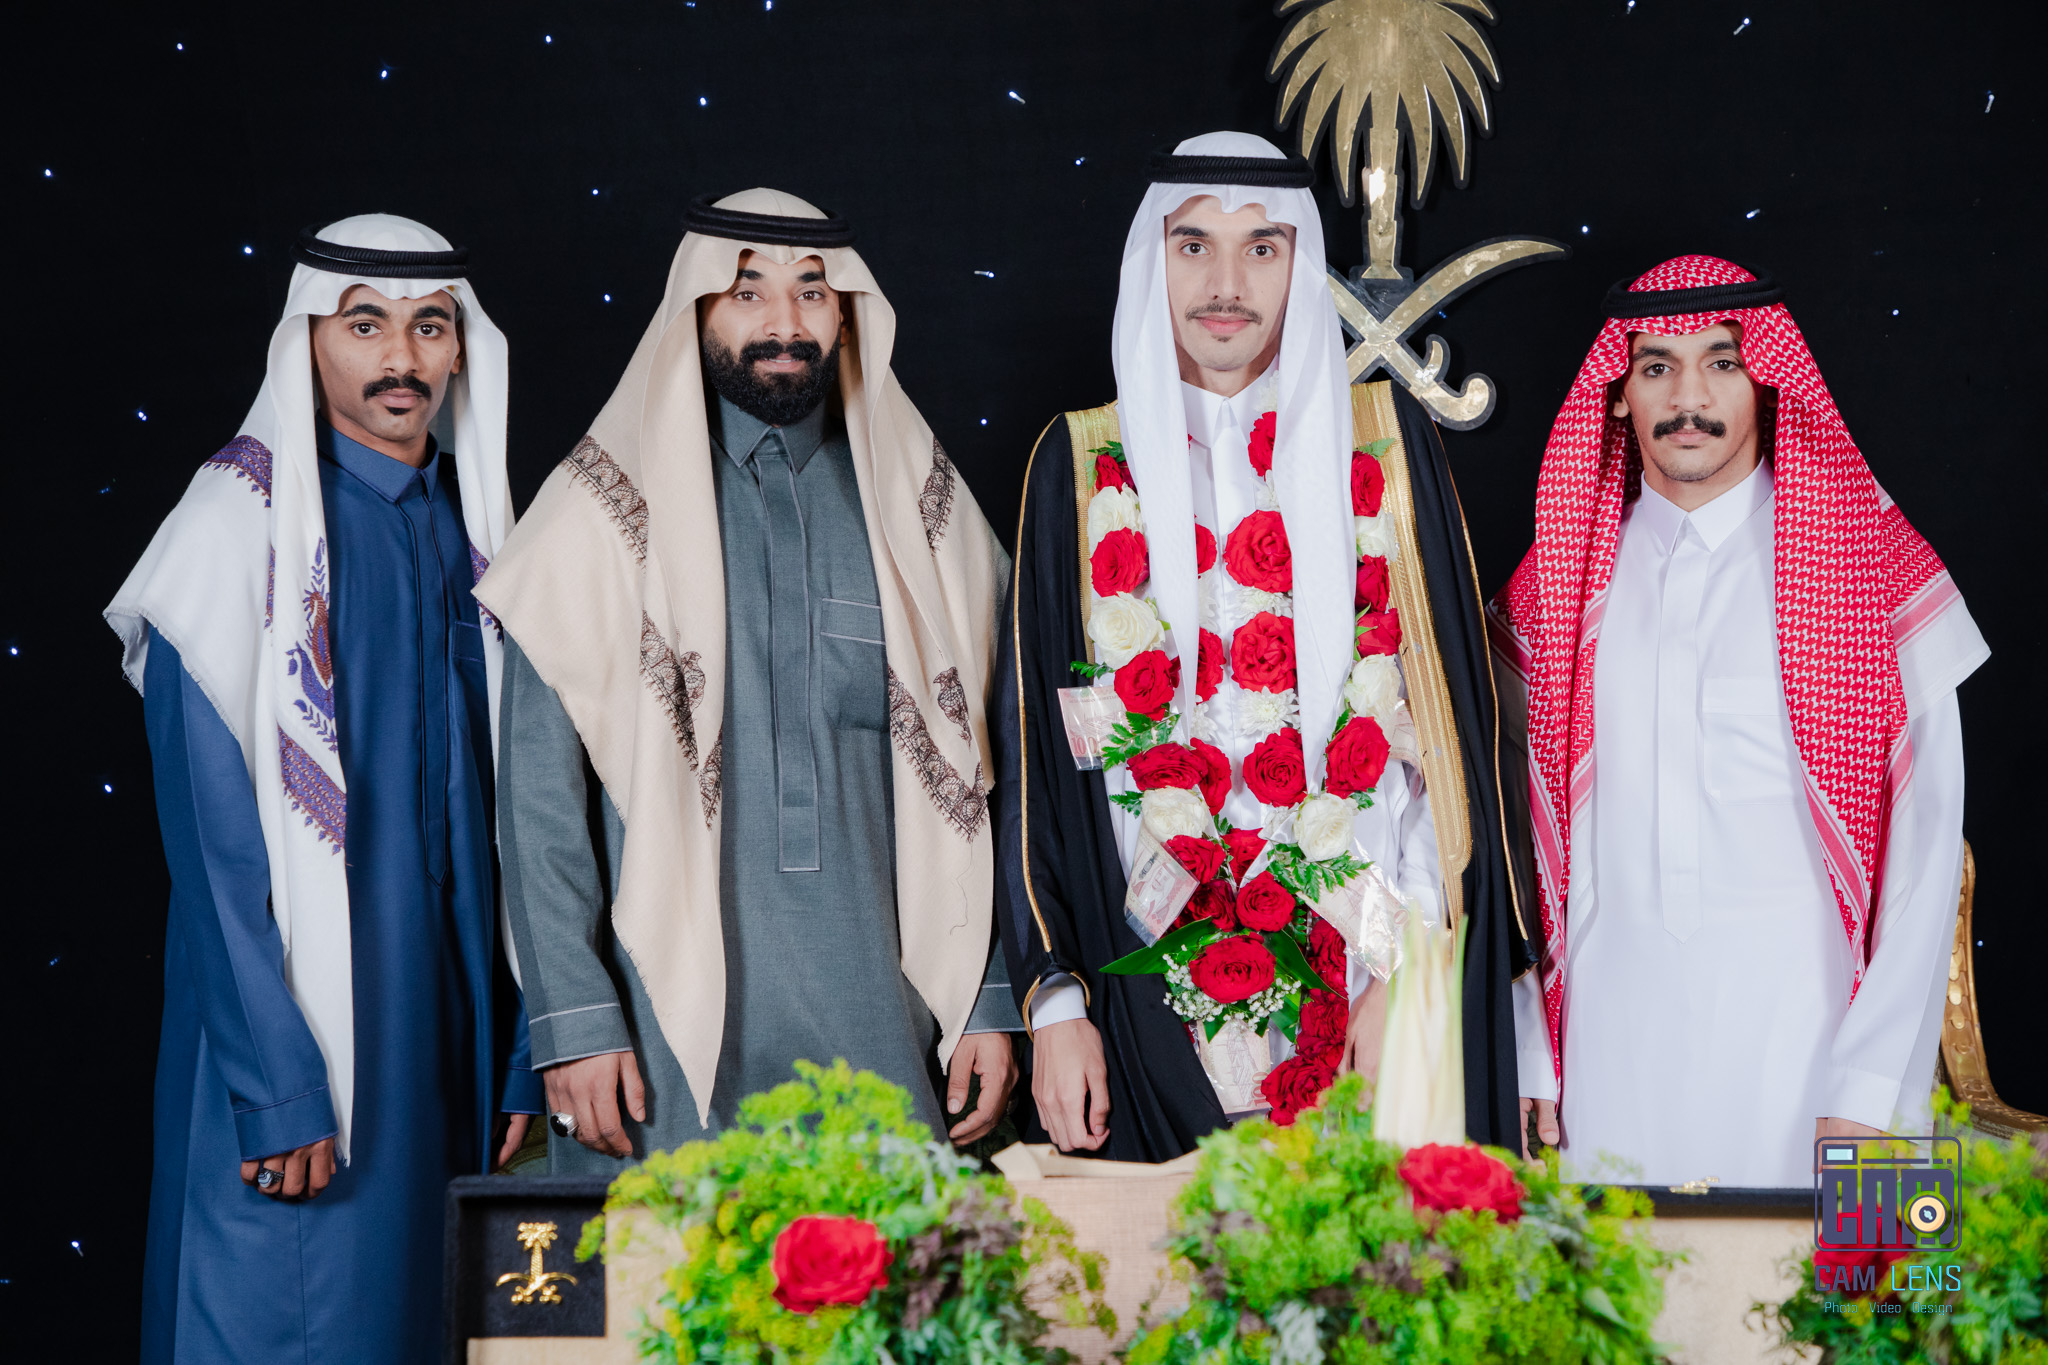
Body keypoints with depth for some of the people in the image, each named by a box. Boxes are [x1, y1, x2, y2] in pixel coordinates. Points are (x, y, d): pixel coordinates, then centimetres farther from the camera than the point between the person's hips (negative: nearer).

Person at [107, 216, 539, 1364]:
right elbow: (211, 827, -13)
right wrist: (275, 1084, -18)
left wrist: (524, 1051, 6)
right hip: (295, 1010, -5)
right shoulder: (243, 517, -9)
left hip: (454, 1012, 5)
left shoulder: (474, 526, 9)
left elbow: (510, 805, 11)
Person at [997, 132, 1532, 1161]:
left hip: (1365, 988, 0)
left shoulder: (1380, 444, 5)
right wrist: (1055, 997, -1)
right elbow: (1037, 739, 6)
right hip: (1154, 994, 1)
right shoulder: (1082, 466, 7)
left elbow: (1448, 717, 3)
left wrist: (1411, 970, -7)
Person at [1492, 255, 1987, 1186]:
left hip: (1798, 1047, -2)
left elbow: (1925, 848, -5)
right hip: (1610, 1045, 2)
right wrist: (1531, 1062, 4)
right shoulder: (1561, 586, 7)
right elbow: (1523, 835, 9)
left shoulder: (1876, 576, -1)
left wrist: (1872, 1091, -10)